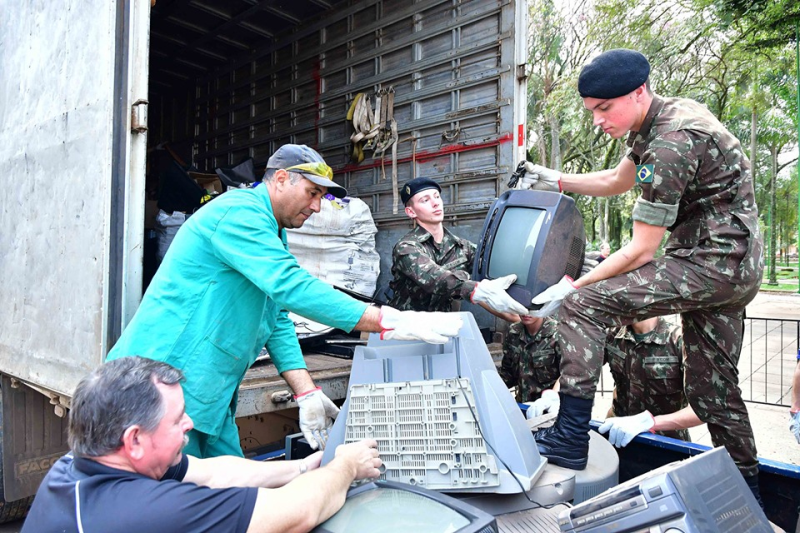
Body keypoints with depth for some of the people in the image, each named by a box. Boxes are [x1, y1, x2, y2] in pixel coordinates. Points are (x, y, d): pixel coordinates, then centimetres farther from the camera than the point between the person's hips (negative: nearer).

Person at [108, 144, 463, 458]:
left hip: (210, 396, 9)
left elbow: (277, 321, 11)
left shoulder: (273, 236, 15)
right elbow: (292, 287, -30)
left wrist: (307, 394, -1)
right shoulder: (240, 212, -16)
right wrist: (391, 322, -32)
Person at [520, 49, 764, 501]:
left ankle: (569, 440, -14)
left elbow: (642, 250, -20)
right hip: (736, 268, 10)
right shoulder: (668, 117, 10)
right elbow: (616, 181, 25)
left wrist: (572, 287, -15)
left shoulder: (671, 142, -20)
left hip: (712, 262, -10)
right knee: (713, 389, 16)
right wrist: (557, 181, 15)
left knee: (583, 304, -18)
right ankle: (747, 492, 30)